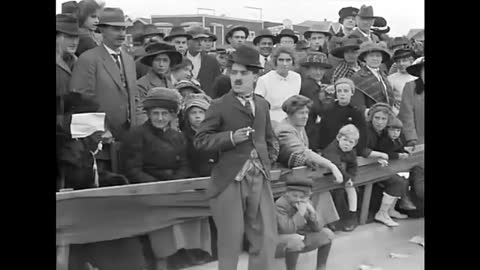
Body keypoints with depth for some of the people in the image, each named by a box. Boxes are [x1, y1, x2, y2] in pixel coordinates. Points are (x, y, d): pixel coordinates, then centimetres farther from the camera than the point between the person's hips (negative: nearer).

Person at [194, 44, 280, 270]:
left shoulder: (262, 104, 12)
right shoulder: (219, 105, -5)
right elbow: (200, 140, -7)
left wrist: (270, 159, 9)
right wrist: (230, 137, -20)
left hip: (259, 179, 5)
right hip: (231, 181, -4)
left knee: (266, 238, 8)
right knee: (230, 242, 5)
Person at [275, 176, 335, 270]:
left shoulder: (307, 203, -3)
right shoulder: (280, 205, -23)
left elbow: (318, 228, -7)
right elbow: (287, 230, -34)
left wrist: (312, 212, -24)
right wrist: (300, 213, -35)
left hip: (301, 239, 7)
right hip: (280, 240, -7)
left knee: (327, 234, -2)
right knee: (295, 239, -38)